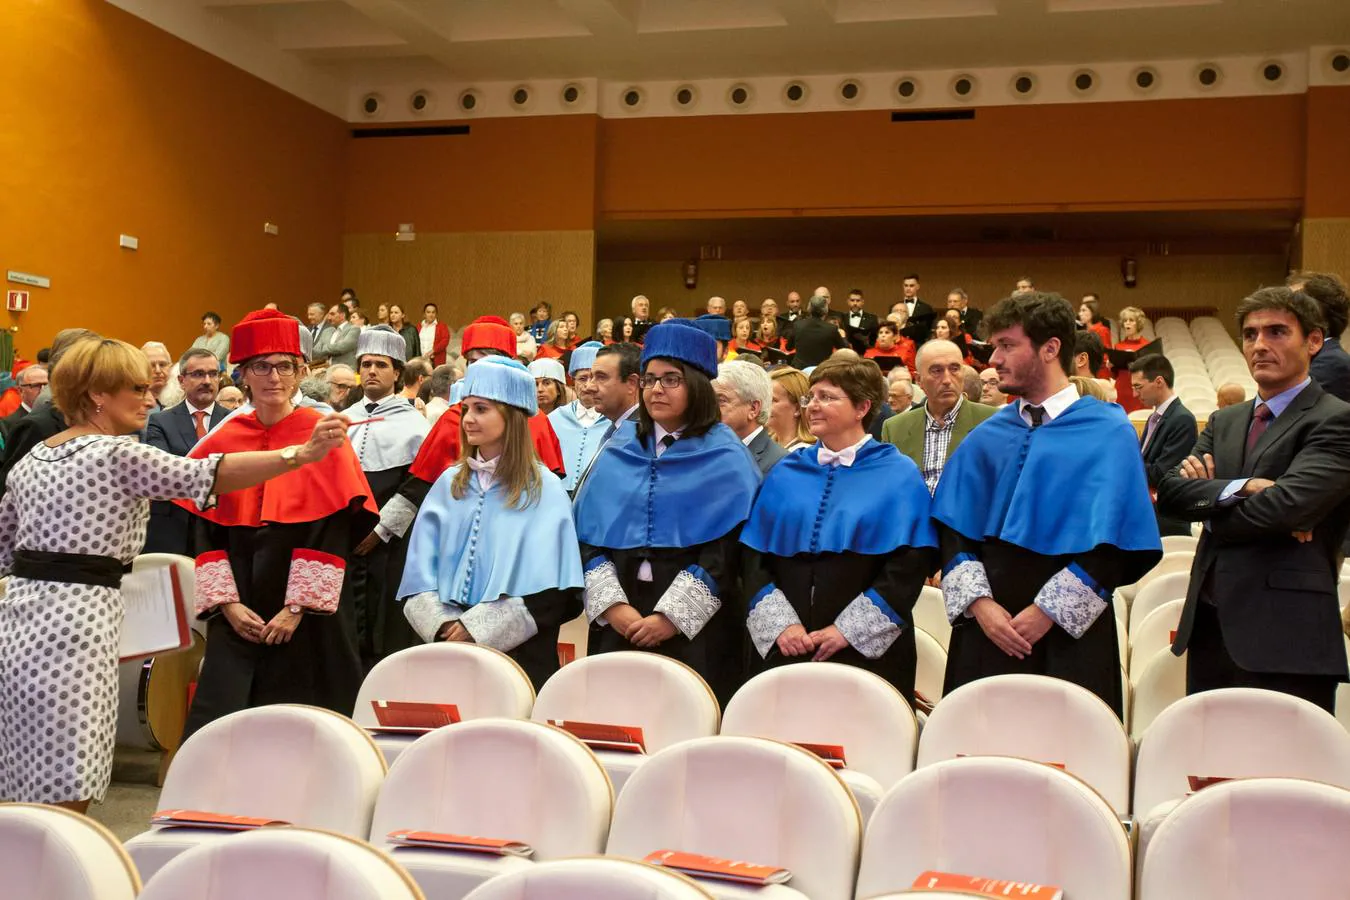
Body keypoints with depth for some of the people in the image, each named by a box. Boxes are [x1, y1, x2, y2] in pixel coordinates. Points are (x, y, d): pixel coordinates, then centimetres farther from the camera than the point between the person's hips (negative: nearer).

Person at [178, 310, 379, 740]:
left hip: (306, 618, -2)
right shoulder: (221, 443, 5)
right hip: (238, 617, 2)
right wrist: (228, 604, -6)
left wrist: (297, 608, -13)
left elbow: (332, 530, -8)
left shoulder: (324, 437, -3)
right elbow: (206, 533, 4)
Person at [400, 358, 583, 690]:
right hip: (448, 648, 4)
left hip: (516, 650, -4)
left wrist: (477, 627, -14)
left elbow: (549, 588, -10)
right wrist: (440, 624, -10)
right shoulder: (449, 484, 9)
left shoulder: (543, 490, -5)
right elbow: (420, 569, 7)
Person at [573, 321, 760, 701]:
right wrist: (611, 604, -9)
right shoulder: (616, 456, 11)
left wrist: (673, 615, -15)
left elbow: (730, 546, -9)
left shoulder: (725, 459, -1)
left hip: (695, 628, -3)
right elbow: (588, 535, 6)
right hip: (618, 625, 3)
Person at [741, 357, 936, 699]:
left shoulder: (898, 476, 1)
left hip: (869, 651, -3)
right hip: (786, 650, 3)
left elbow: (911, 562, -8)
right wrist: (780, 623, -8)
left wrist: (849, 629, -14)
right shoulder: (785, 474, 11)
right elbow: (755, 555, 6)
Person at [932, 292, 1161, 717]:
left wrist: (1048, 611, -12)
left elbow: (1114, 540, -7)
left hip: (1070, 636, -3)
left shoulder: (1108, 432, -1)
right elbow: (952, 528, 6)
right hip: (985, 633, 3)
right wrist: (979, 602, -9)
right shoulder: (984, 439, 10)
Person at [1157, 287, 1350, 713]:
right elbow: (1171, 489, 2)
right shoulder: (1224, 422, 17)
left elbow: (1288, 503, -19)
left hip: (1284, 635, -6)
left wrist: (1209, 507, -3)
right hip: (1209, 627, 7)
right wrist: (1243, 487, -15)